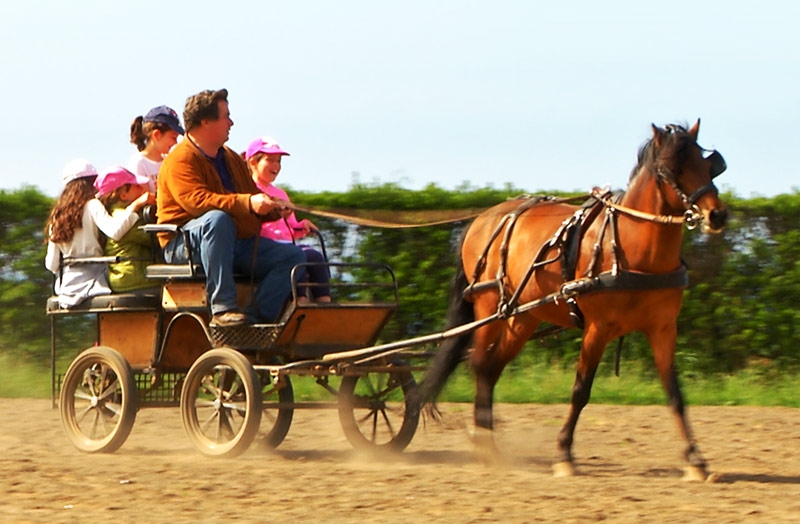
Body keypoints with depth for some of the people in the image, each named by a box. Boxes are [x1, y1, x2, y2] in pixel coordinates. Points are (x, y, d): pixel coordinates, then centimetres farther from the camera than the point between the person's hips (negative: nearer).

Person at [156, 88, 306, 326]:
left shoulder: (232, 160, 20)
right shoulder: (180, 160, -10)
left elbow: (254, 199, 25)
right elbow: (197, 201, -26)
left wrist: (273, 210, 0)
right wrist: (247, 203, -35)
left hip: (235, 245, 8)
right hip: (184, 245, -8)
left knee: (294, 256, -6)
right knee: (217, 219, -40)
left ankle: (257, 315, -23)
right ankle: (222, 308, -43)